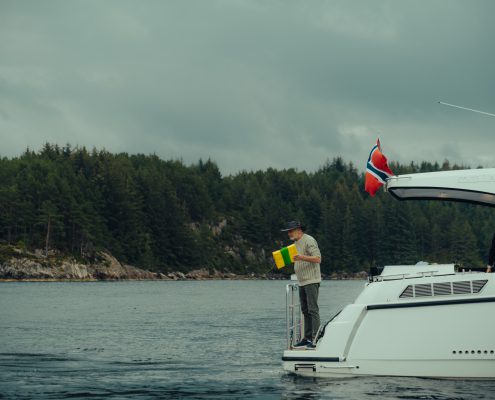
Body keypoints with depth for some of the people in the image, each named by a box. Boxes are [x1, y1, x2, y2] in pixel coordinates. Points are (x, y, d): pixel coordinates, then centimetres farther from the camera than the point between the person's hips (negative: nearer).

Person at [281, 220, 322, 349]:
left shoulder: (309, 241, -11)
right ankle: (307, 338, 10)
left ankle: (316, 339, -15)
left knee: (313, 310, -12)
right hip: (302, 282, 10)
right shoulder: (296, 243, 18)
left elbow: (318, 259, -20)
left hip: (311, 281, -10)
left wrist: (302, 257, -30)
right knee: (305, 311, 8)